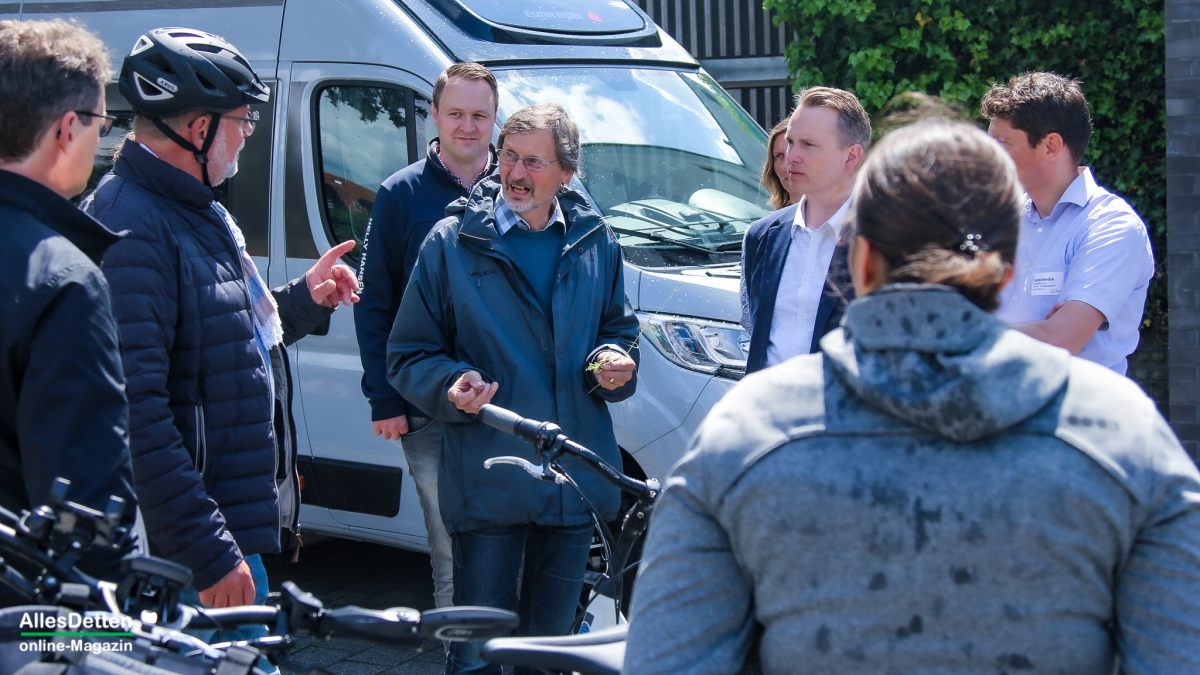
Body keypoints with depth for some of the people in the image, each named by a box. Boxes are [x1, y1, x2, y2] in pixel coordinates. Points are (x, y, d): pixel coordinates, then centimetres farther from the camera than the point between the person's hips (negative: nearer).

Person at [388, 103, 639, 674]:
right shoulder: (453, 242, -2)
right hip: (488, 482, -3)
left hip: (575, 477, 4)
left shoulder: (594, 242, 8)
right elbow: (408, 356, 1)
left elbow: (618, 328, 20)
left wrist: (613, 362, -3)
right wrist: (451, 387, -19)